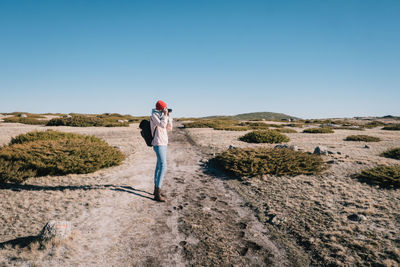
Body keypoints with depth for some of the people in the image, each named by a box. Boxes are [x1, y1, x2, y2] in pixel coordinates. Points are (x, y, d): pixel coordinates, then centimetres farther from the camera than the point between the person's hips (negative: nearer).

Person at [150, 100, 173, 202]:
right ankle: (157, 194, -14)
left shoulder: (161, 117, 14)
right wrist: (165, 115, -17)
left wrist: (168, 116, 4)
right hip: (158, 145, -10)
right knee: (163, 167, -16)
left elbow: (169, 128, 13)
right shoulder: (154, 116, -13)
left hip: (163, 144, 10)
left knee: (159, 166, 14)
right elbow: (162, 125, -28)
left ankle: (156, 189, 25)